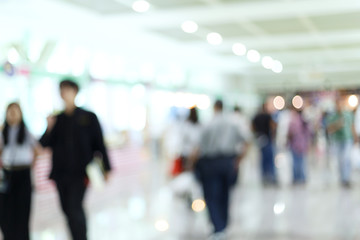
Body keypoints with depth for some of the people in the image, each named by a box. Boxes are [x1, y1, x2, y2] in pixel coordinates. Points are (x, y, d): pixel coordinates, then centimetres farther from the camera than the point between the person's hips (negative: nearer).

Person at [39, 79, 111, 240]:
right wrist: (49, 128, -11)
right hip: (61, 173, 5)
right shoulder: (57, 119, 12)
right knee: (67, 209, 9)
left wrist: (106, 168, -2)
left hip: (80, 172, -5)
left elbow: (99, 143, 1)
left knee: (74, 208, -14)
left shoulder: (88, 117, 2)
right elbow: (45, 144, 8)